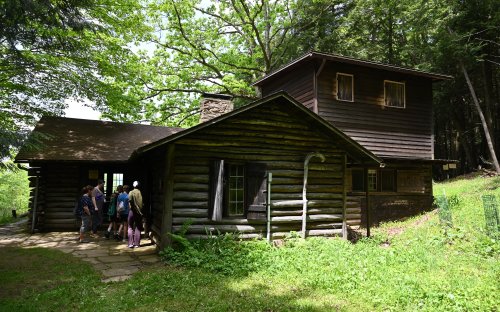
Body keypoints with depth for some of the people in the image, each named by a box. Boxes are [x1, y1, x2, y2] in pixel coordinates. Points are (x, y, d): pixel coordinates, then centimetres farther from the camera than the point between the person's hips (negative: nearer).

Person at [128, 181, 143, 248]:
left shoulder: (131, 192, -4)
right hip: (139, 212, 1)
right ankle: (136, 244, 7)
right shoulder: (141, 193, -1)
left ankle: (130, 243, 3)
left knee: (130, 227, 8)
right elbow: (143, 203, -4)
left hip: (132, 211, -1)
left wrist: (134, 206, -8)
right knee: (138, 228, 8)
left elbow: (130, 200, -21)